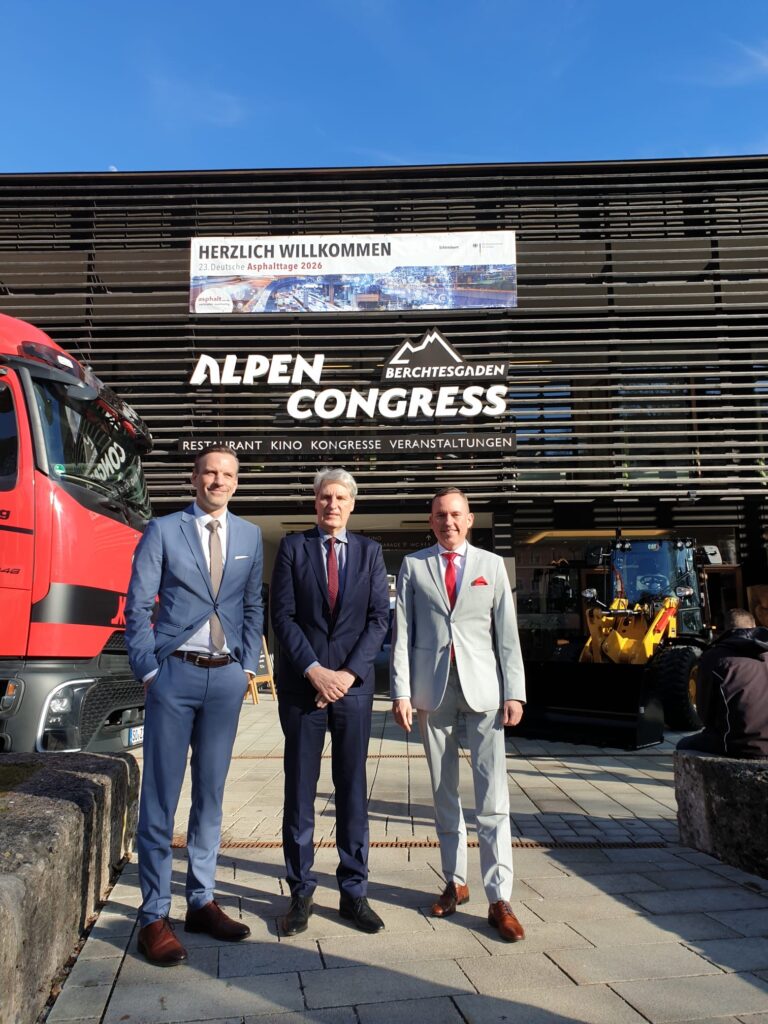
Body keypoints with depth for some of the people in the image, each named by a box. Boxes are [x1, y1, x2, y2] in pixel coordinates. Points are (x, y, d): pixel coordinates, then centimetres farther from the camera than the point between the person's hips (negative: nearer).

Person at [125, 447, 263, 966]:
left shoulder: (250, 536, 9)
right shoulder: (163, 531, 0)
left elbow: (253, 607, 11)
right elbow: (138, 606, -2)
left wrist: (248, 666, 4)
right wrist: (148, 670, -7)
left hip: (226, 677, 3)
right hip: (175, 673, -3)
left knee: (211, 793, 12)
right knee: (160, 795, 2)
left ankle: (201, 901, 25)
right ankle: (154, 914, 14)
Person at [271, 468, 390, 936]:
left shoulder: (370, 551, 8)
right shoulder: (292, 547, 4)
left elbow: (380, 618, 2)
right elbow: (283, 616, -2)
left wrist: (349, 673, -9)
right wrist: (313, 670, -12)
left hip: (353, 683, 1)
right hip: (302, 683, -1)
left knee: (353, 788, 7)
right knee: (300, 788, 5)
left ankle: (354, 891, 19)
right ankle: (301, 892, 18)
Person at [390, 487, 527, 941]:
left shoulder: (492, 564, 7)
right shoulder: (413, 566, 6)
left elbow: (507, 633, 4)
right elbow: (402, 632, 2)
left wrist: (514, 693, -2)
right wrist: (402, 692, -4)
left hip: (482, 686, 0)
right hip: (432, 687, 1)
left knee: (493, 795, -3)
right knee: (443, 792, 11)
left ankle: (500, 899, 5)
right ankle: (455, 883, 26)